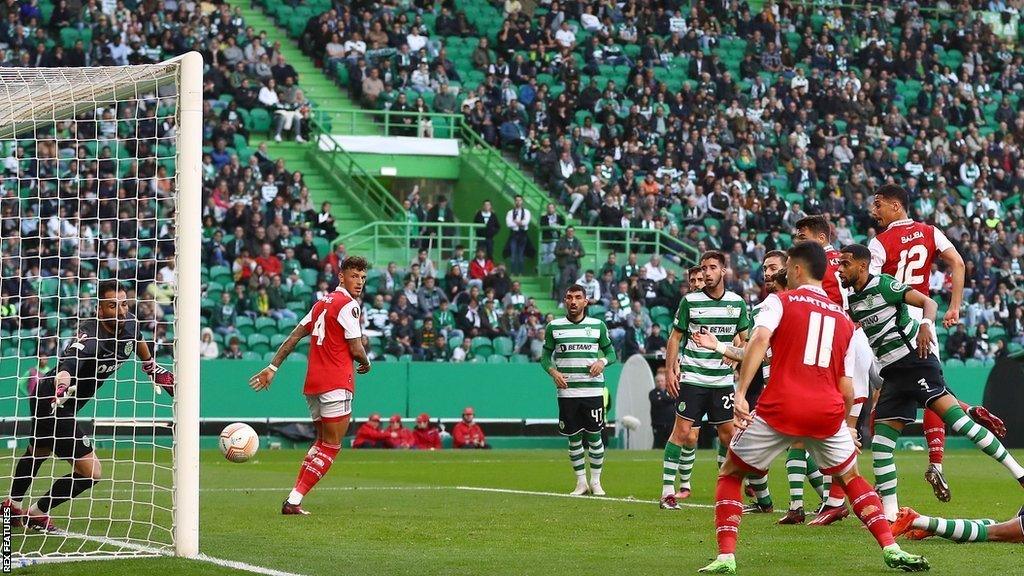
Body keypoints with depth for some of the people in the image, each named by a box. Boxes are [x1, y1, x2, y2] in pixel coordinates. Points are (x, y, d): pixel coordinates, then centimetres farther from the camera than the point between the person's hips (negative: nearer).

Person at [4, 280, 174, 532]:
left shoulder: (129, 323, -11)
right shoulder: (89, 336, -35)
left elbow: (137, 340, 16)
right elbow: (67, 367, -54)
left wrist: (153, 369, 29)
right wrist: (61, 390, -75)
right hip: (52, 403, -10)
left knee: (38, 452, 31)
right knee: (90, 472, -11)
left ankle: (12, 505, 55)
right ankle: (37, 514, 8)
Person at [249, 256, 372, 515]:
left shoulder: (322, 303, 17)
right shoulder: (348, 305, -10)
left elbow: (294, 337, 17)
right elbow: (356, 349, -13)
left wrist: (272, 368, 18)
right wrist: (366, 363, 8)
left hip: (313, 383, 9)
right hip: (336, 384, -9)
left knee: (322, 442, 17)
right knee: (331, 446, -4)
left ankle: (293, 500, 8)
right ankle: (294, 501, -11)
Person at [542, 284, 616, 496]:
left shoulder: (598, 325, 6)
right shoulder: (554, 326, 6)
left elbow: (610, 352, 12)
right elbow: (546, 356, 11)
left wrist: (602, 361, -9)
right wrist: (553, 372, -8)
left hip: (593, 390, -1)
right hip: (566, 391, 1)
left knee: (594, 436, 0)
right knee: (574, 438, 4)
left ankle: (596, 481, 13)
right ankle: (581, 482, 15)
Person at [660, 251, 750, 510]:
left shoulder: (737, 302, 5)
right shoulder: (690, 301, -2)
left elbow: (743, 337, 17)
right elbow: (675, 337, 3)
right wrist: (670, 370, -4)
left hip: (723, 379, 3)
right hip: (692, 378, -3)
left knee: (729, 434, 4)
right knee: (684, 432, -8)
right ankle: (668, 490, -6)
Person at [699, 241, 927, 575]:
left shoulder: (780, 301, 7)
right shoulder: (843, 319, 19)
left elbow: (759, 340, -12)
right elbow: (846, 386, 16)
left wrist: (741, 394, -19)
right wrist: (846, 425, 33)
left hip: (780, 408, -3)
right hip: (827, 411, 3)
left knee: (729, 476, 14)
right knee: (851, 479, 24)